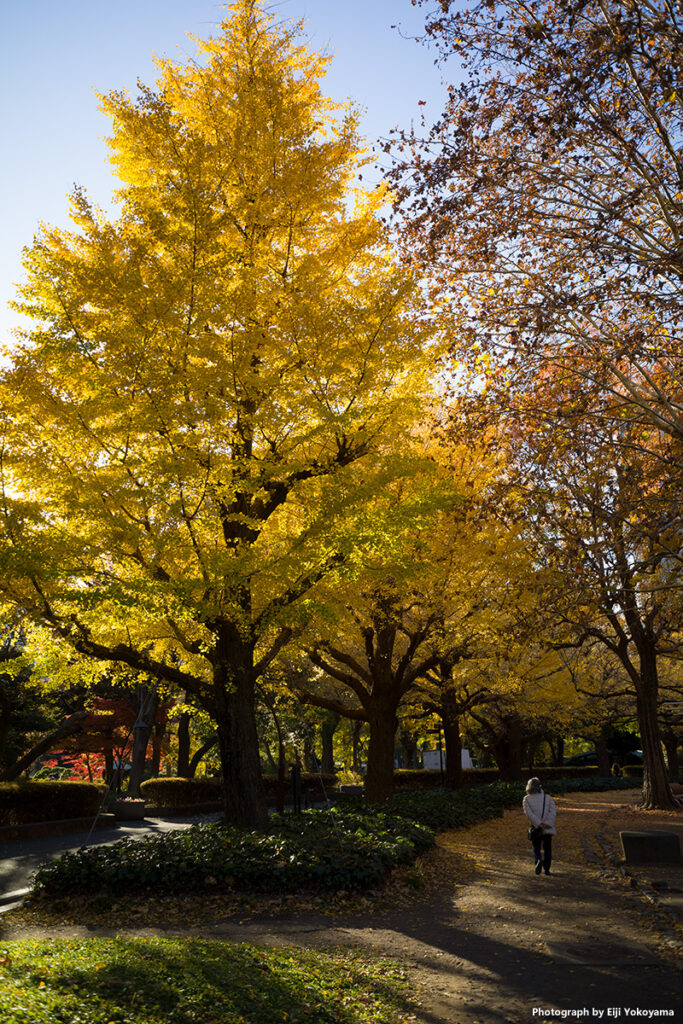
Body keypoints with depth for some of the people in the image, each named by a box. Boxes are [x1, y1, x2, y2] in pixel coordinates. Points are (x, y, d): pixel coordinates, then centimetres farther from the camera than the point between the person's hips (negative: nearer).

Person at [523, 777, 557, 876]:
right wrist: (548, 823, -15)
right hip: (548, 828, 1)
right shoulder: (547, 798, 6)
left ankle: (538, 860, -16)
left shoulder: (527, 799, 2)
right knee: (547, 849, 16)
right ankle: (546, 868, 11)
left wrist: (539, 823, -16)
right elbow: (553, 810, -8)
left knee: (536, 848, 11)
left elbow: (529, 813, -12)